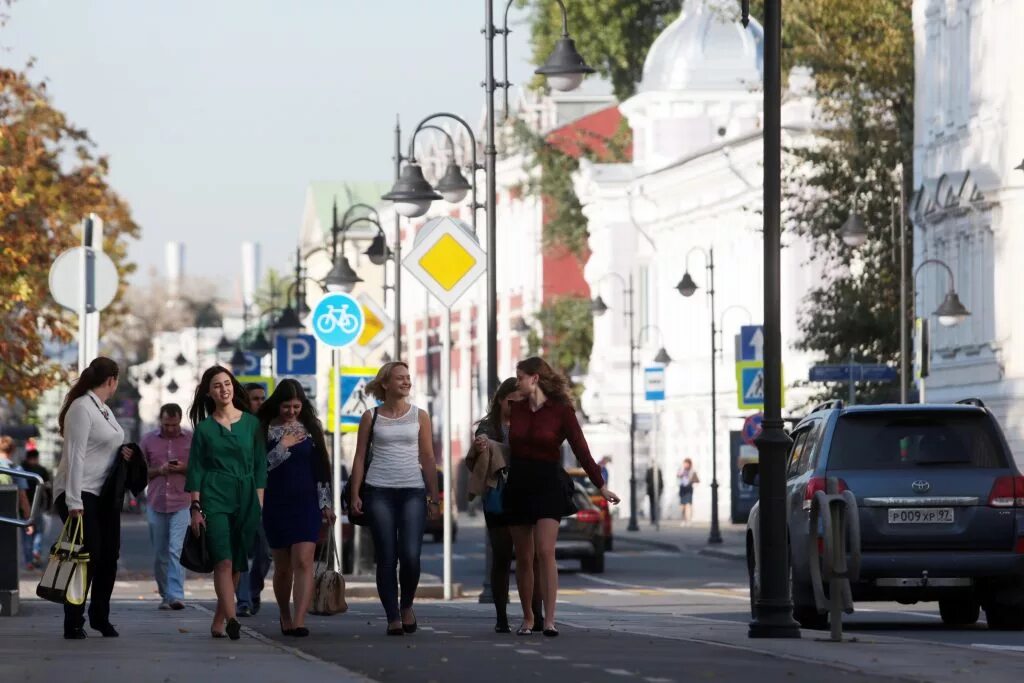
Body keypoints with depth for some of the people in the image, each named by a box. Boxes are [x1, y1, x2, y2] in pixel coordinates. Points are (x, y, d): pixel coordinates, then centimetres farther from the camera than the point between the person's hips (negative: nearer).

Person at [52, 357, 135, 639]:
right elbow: (75, 456, -18)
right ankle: (73, 623, -6)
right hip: (80, 493, -9)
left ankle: (100, 616, 19)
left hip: (105, 493, 9)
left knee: (109, 555, 8)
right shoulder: (81, 408, -13)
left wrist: (120, 452, 3)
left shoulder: (103, 409, 14)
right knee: (88, 556, -11)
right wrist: (74, 503, -23)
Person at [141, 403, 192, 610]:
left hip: (181, 504, -3)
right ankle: (165, 596, 16)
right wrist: (158, 471, -7)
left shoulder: (191, 439, 4)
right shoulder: (149, 440, 9)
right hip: (156, 504, 3)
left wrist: (184, 469, -12)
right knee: (159, 554, 6)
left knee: (176, 550, -15)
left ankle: (176, 596, -20)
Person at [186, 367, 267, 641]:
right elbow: (195, 470, 6)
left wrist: (259, 505, 2)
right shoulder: (204, 428, 7)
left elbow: (260, 467, 9)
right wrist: (195, 507, -3)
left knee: (236, 564, 2)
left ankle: (218, 622, 12)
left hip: (245, 499, 2)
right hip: (214, 497, -2)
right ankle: (231, 619, -28)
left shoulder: (251, 423, 9)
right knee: (223, 560, -16)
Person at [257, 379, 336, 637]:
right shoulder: (264, 429, 1)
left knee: (303, 562, -14)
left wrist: (326, 503, 7)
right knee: (283, 566, 7)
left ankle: (299, 622, -22)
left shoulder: (310, 427, 7)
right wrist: (283, 446, -14)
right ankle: (285, 617, 26)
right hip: (276, 505, 0)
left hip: (306, 502, 0)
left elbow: (321, 467, 10)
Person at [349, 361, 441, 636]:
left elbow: (428, 459, 9)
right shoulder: (371, 417, 6)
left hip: (413, 491, 0)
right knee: (386, 558, -3)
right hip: (380, 491, 0)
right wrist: (355, 495, -1)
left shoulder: (419, 416, 8)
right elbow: (360, 457, 8)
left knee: (410, 555, -13)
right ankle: (393, 617, 3)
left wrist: (434, 498, 5)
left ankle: (406, 605, 12)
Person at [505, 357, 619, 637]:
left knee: (545, 552, -17)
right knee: (523, 558, 6)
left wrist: (601, 486, -4)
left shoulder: (561, 410, -4)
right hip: (518, 485, 4)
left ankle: (549, 620, -20)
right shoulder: (517, 409, 8)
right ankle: (527, 619, 16)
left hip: (548, 484, -4)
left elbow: (580, 449, -4)